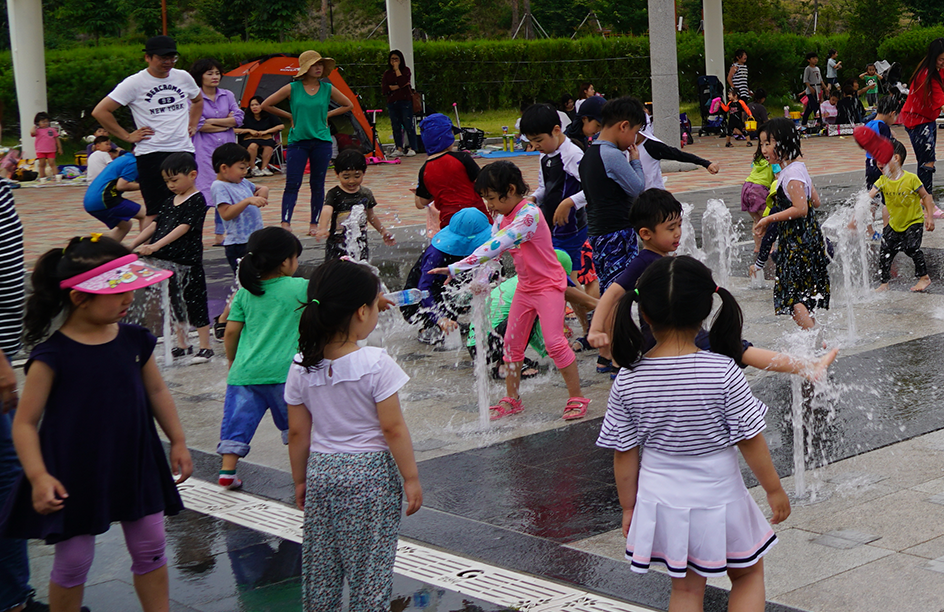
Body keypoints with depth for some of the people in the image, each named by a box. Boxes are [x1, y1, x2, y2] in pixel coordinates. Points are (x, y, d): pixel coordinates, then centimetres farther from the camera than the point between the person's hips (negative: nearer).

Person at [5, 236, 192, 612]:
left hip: (135, 465, 5)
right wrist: (38, 477, -23)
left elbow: (157, 391, 13)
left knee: (150, 549, 13)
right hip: (75, 475, -5)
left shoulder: (135, 341, -2)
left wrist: (177, 441, 14)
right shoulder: (53, 355, -17)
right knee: (73, 560, 6)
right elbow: (24, 423, -14)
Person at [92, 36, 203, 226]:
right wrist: (127, 136, -6)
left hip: (184, 151, 5)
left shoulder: (183, 78, 9)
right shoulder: (134, 83, -6)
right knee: (156, 212, -8)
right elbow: (100, 111, -6)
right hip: (151, 153, -5)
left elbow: (198, 100, 32)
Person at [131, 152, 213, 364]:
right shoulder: (170, 202, 13)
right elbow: (155, 225, 15)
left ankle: (205, 347, 5)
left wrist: (156, 245, -28)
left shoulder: (196, 200, -10)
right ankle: (182, 345, 25)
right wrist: (132, 245, 7)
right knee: (176, 303, 14)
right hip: (169, 262, 8)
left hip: (189, 262, -8)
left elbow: (183, 228, -20)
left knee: (195, 303, -2)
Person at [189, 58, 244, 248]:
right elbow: (197, 125, -11)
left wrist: (213, 121, -7)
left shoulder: (228, 95, 12)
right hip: (204, 149, -4)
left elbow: (239, 118, 2)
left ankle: (220, 234, 8)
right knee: (204, 190, -9)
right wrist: (226, 123, -4)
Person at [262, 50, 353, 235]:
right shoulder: (292, 88, -2)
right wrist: (290, 116, 4)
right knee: (292, 184, -9)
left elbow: (348, 105, 16)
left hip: (322, 141, 2)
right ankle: (285, 223, -13)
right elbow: (266, 105, 4)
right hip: (297, 141, -2)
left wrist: (326, 115, 7)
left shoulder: (328, 89, 3)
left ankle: (314, 224, 15)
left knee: (317, 184, 6)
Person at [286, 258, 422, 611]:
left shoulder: (302, 367, -4)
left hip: (321, 472, 4)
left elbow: (297, 433, 3)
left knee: (320, 565, 14)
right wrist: (411, 478, -6)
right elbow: (393, 429, -15)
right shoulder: (375, 364, -17)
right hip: (371, 474, -4)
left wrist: (300, 480, 15)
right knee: (370, 565, 6)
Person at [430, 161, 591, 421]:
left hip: (548, 285, -9)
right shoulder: (501, 218, 3)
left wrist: (455, 269, -38)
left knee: (554, 342, -12)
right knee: (512, 343, 10)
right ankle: (511, 399, 22)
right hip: (525, 287, 9)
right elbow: (492, 250, 3)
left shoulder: (529, 215, -26)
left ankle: (577, 398, 0)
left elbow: (496, 247, -35)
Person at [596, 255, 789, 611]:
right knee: (748, 573, 22)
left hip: (661, 499, 3)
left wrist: (628, 506, 10)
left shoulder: (628, 381, -12)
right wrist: (774, 489, 2)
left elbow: (624, 454, -4)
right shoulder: (723, 372, -19)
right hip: (717, 498, -2)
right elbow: (750, 439, -13)